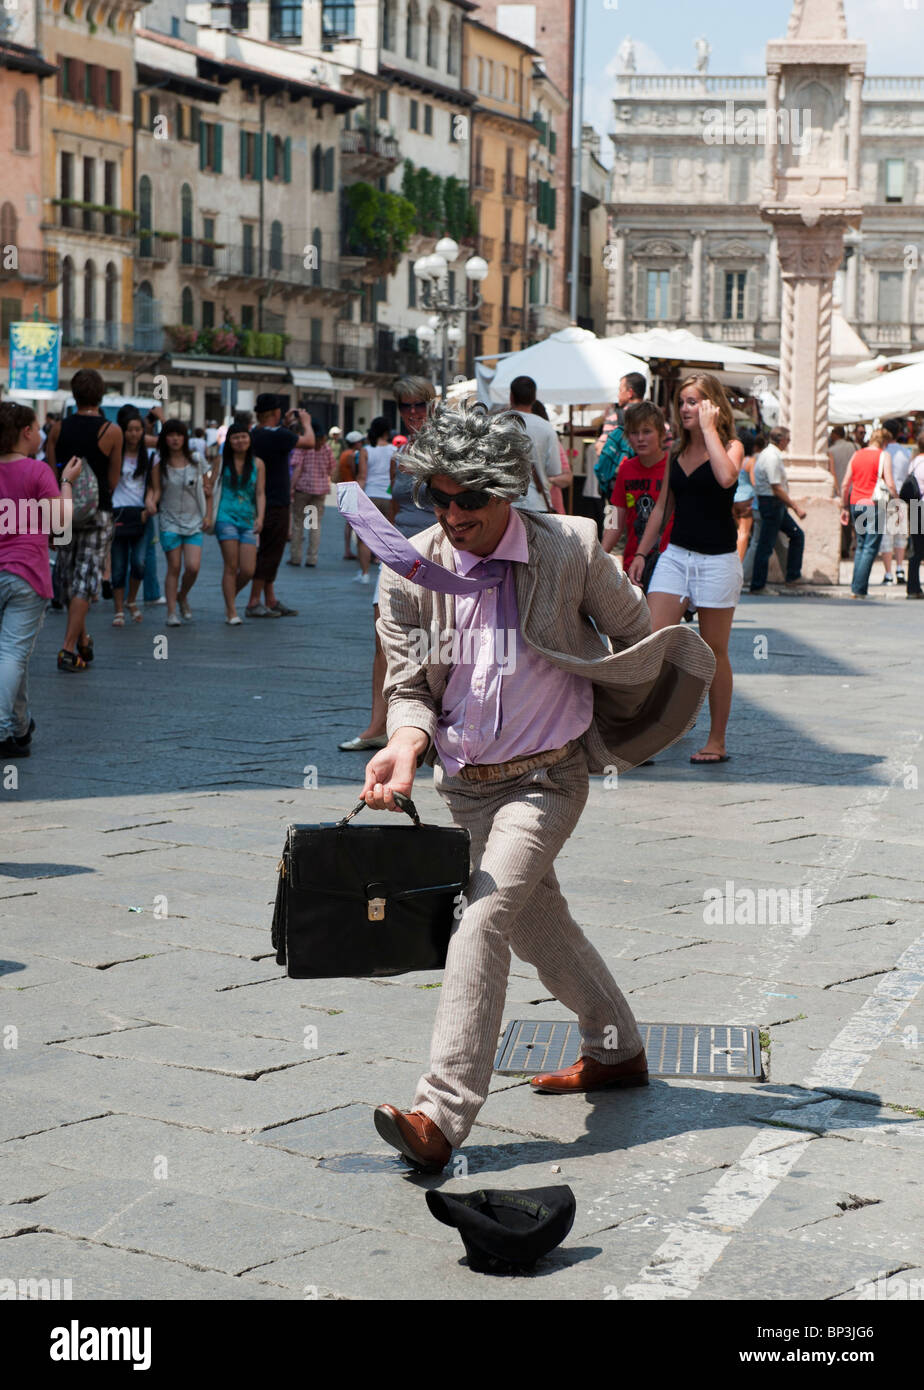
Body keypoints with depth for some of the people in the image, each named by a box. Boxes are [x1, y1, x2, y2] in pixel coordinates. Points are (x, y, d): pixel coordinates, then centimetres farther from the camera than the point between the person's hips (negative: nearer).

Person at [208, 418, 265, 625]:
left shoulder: (257, 464, 8)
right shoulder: (222, 461, 5)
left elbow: (260, 493, 6)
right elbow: (212, 489, 6)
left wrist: (260, 517, -8)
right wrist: (209, 516, -2)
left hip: (248, 520, 2)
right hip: (226, 516, -2)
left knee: (248, 571, -4)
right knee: (231, 566, -7)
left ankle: (230, 597, 24)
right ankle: (231, 612, 0)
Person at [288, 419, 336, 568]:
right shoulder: (326, 447, 3)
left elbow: (297, 468, -13)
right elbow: (331, 470, 8)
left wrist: (291, 487, -13)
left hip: (303, 487, -3)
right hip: (321, 488, 3)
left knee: (298, 522, 7)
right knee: (316, 524, 6)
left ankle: (295, 557, 8)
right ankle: (312, 559, 2)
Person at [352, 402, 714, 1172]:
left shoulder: (572, 548, -13)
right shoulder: (411, 570, -8)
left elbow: (637, 635, 4)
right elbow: (408, 684, -4)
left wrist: (610, 731, 12)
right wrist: (405, 744, -25)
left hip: (548, 777, -5)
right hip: (465, 783, 5)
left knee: (484, 915, -21)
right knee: (537, 920, 20)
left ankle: (442, 1115, -27)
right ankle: (617, 1050, 44)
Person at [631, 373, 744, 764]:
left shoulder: (731, 446, -4)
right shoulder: (677, 451, 11)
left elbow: (726, 477, -28)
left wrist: (708, 429, -19)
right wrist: (641, 552, 15)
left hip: (717, 560, -4)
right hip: (675, 555, 5)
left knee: (714, 653, 4)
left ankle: (717, 741, 15)